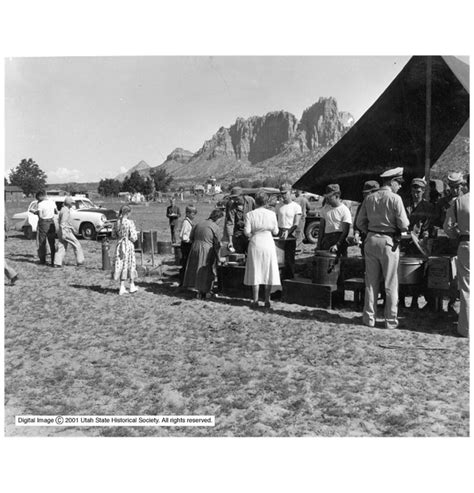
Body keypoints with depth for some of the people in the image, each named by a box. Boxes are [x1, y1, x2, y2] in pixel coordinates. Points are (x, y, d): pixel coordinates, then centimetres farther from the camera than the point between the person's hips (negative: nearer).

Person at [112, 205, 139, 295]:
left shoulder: (117, 222, 1)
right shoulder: (130, 222, -15)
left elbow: (114, 235, 11)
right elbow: (133, 237, -16)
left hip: (119, 244, 5)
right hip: (128, 245, -5)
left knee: (120, 264, 10)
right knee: (130, 264, 10)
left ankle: (122, 287, 11)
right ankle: (132, 286, 23)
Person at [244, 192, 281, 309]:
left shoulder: (250, 214, -4)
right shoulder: (272, 214, -1)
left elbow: (247, 232, -8)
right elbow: (275, 231, 2)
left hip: (255, 243, 0)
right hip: (268, 243, 0)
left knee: (255, 272, 7)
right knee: (268, 272, 8)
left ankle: (255, 301, 8)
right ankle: (267, 300, 10)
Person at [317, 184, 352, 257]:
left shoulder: (344, 210, -5)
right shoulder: (325, 208, 12)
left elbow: (345, 231, -9)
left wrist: (337, 245, -17)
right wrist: (319, 243, 9)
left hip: (339, 238, -5)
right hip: (326, 238, 5)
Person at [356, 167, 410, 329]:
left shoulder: (369, 198, 5)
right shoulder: (395, 198, -9)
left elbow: (360, 223, 6)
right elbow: (404, 225, -10)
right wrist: (397, 229, 10)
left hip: (371, 240, 5)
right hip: (388, 242, -4)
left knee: (371, 282, 12)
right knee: (391, 284, 5)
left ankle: (369, 318, 17)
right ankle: (391, 320, 11)